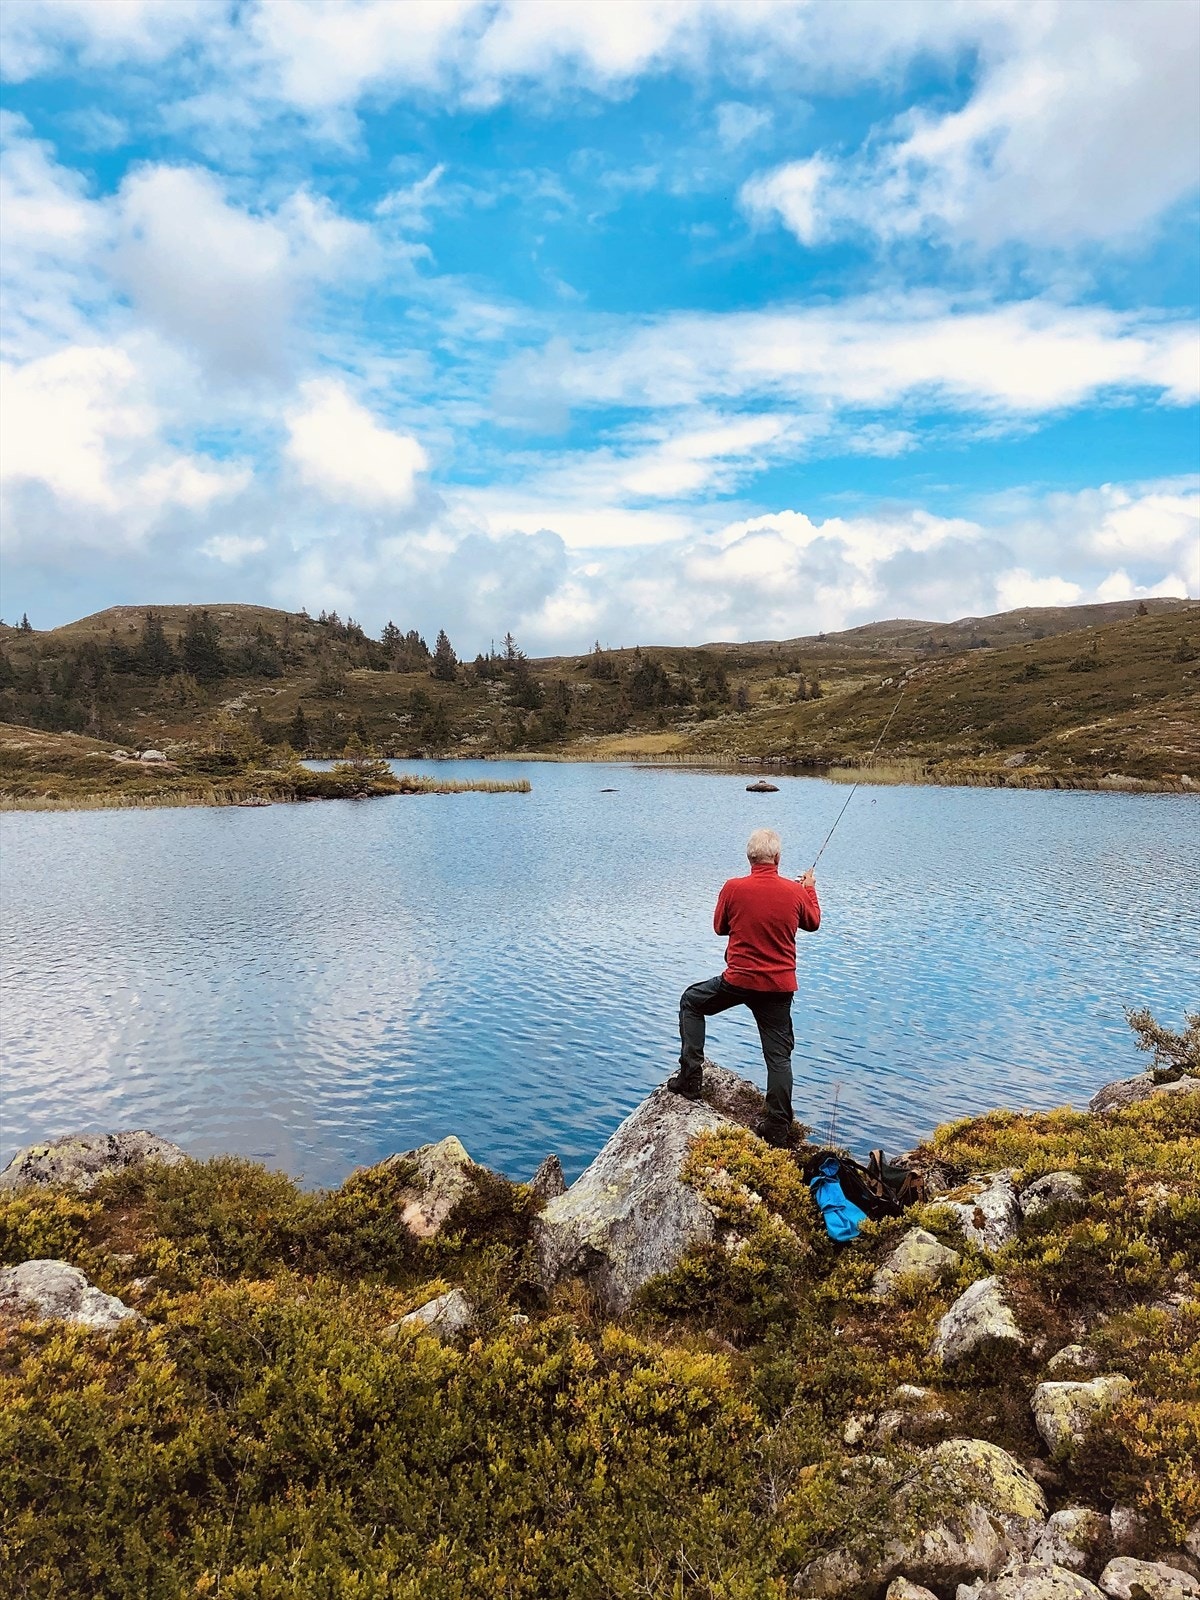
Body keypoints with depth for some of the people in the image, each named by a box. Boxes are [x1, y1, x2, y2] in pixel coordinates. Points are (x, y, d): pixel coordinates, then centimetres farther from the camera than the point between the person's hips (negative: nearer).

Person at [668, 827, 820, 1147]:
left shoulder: (733, 888, -10)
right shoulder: (796, 892, -5)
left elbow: (720, 927, 7)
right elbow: (813, 923, 16)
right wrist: (811, 890, 32)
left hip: (738, 980, -1)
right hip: (779, 987, 2)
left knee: (691, 1002, 23)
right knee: (779, 1055, 9)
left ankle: (690, 1077, 19)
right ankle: (777, 1128, 11)